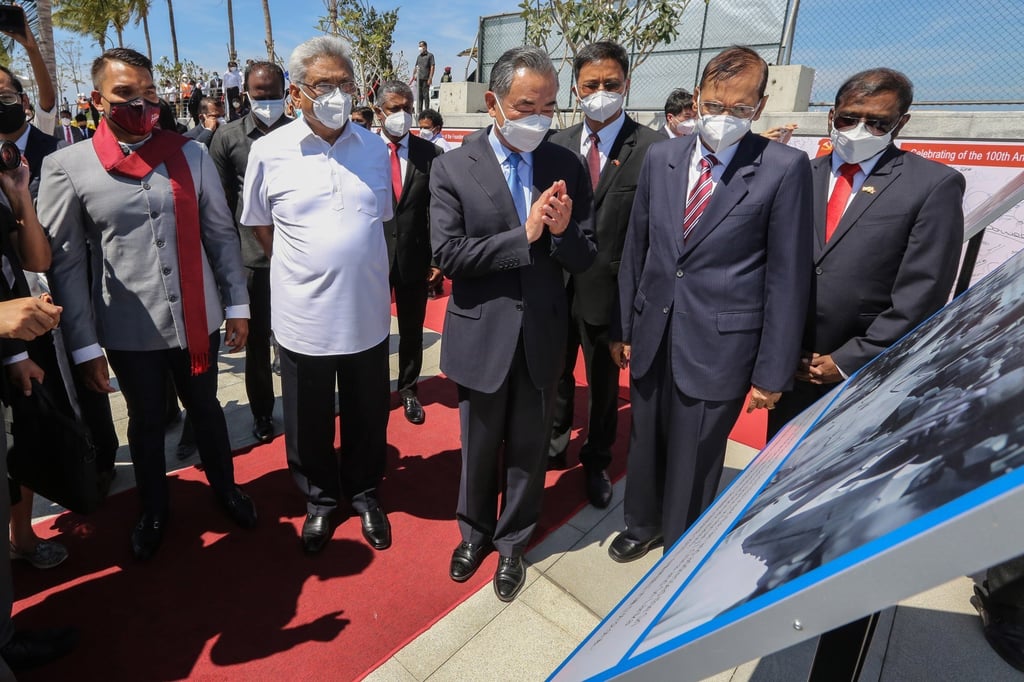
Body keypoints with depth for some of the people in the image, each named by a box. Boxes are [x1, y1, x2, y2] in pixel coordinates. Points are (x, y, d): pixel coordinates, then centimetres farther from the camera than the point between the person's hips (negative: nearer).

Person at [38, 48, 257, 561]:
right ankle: (154, 510, 41)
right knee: (145, 422, 17)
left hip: (198, 319, 1)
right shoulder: (68, 166, -4)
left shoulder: (191, 155, 0)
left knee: (205, 409, 18)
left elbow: (222, 236, 3)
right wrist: (84, 345, -5)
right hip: (128, 328, -1)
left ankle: (225, 488, 42)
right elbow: (64, 262, -4)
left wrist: (238, 305, 2)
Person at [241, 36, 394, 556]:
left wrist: (353, 266, 10)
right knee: (309, 423, 14)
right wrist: (305, 269, 4)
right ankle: (320, 498, 39)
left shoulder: (374, 148, 1)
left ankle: (364, 492, 40)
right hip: (302, 316, -1)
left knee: (367, 416, 16)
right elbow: (260, 226, 7)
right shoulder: (270, 151, -5)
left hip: (367, 313, 2)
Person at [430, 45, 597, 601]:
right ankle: (475, 531, 45)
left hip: (542, 334, 2)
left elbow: (585, 258, -1)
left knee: (528, 449, 16)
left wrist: (563, 231, -23)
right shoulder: (452, 168, -6)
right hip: (482, 336, -1)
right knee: (478, 448, 17)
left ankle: (512, 542, 41)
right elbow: (448, 254, -15)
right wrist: (525, 235, -21)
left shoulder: (568, 167, 0)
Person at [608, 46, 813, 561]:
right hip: (652, 335, 4)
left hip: (718, 344, -3)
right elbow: (635, 249, 7)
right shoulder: (660, 157, 3)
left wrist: (772, 372, -8)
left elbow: (787, 276, -8)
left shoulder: (785, 168, -8)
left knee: (694, 461, 11)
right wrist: (621, 327, 8)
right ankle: (642, 526, 47)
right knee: (645, 443, 20)